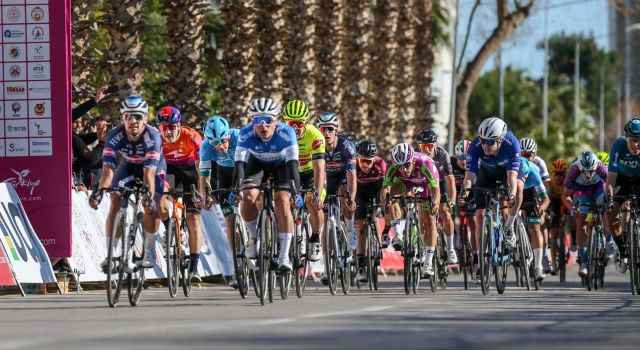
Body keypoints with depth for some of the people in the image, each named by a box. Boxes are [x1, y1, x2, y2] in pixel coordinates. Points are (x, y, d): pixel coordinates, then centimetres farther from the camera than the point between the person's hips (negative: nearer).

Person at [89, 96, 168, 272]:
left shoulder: (152, 136, -39)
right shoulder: (114, 136, -33)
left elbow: (149, 172, -47)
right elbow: (108, 169, -40)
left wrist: (149, 196, -61)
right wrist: (100, 191, -57)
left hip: (154, 166, -2)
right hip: (129, 165, 2)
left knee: (152, 206, -20)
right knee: (115, 203, -15)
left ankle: (150, 252, -2)